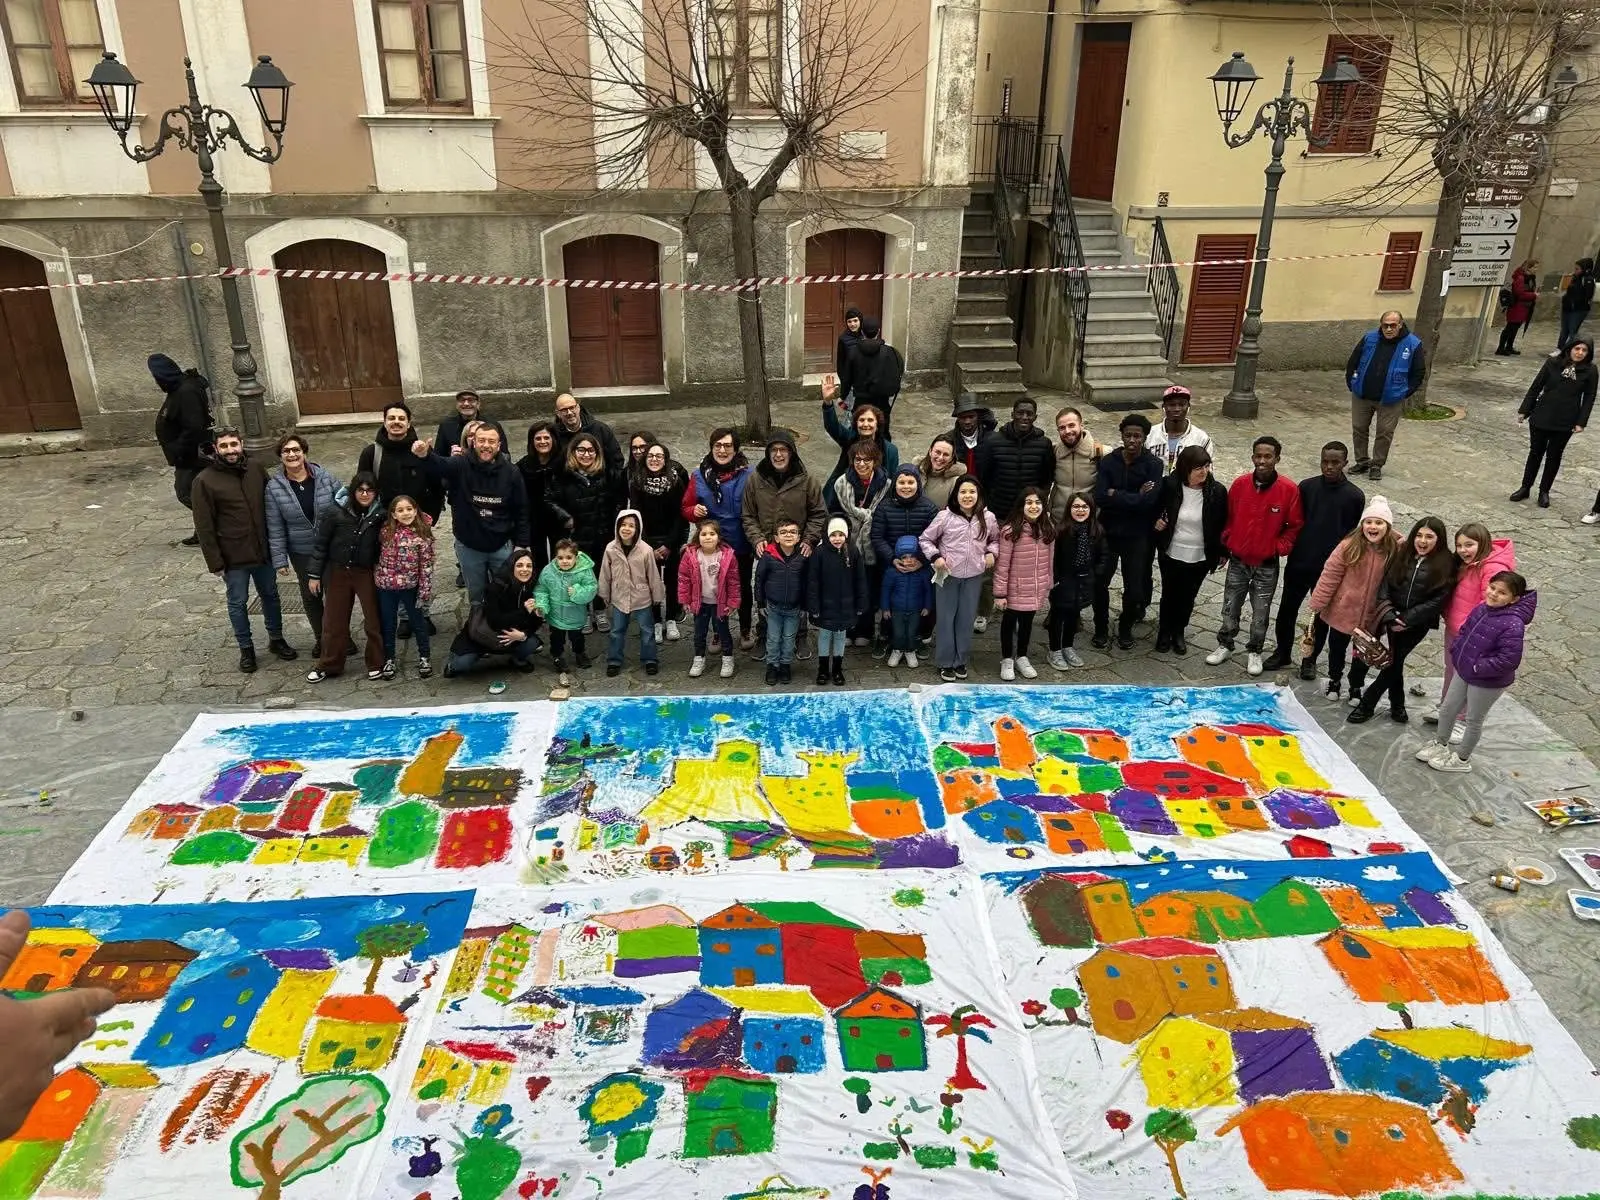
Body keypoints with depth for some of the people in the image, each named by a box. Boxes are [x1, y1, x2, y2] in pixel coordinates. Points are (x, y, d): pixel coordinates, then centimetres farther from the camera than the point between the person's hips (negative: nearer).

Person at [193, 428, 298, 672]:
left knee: (270, 595, 18)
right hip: (233, 556, -4)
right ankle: (246, 648, 26)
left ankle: (276, 639, 36)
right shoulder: (205, 481, -12)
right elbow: (204, 527, -10)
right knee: (238, 603, 10)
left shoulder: (256, 468, -2)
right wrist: (215, 562, -12)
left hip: (263, 550, 4)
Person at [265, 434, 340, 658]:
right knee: (310, 596, 14)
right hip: (302, 553, 0)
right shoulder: (274, 487, -8)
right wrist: (280, 560, -6)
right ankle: (320, 637, 34)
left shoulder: (325, 477, -8)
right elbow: (275, 527, -6)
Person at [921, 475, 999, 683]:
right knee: (945, 618, 6)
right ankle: (946, 662, 19)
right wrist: (935, 557, -14)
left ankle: (960, 660, 26)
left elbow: (995, 539, 15)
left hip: (974, 576, 2)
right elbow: (926, 539, -1)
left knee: (966, 618, 12)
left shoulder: (988, 518, -3)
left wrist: (991, 552, -3)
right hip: (948, 575, -2)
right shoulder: (945, 517, -10)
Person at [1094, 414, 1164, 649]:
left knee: (1134, 588, 7)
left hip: (1137, 535, -1)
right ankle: (1101, 629, 26)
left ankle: (1125, 628, 31)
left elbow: (1149, 500, -21)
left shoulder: (1153, 464, -8)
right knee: (1100, 583, 6)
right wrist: (1134, 498, -19)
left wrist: (1116, 495, -17)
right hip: (1108, 532, 1)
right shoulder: (1108, 461, -4)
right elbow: (1099, 497, -16)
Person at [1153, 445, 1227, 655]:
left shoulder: (1217, 491, -14)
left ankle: (1179, 632, 36)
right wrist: (1156, 521, -11)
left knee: (1187, 597, 15)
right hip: (1171, 554, 0)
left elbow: (1223, 524, -2)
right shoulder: (1170, 485, -14)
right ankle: (1164, 632, 33)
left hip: (1200, 558, 0)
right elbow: (1156, 508, 7)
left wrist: (1222, 552, 2)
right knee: (1169, 595, 12)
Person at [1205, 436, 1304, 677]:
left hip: (1267, 565, -2)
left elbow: (1295, 525, -2)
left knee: (1261, 612, 9)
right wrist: (1226, 545, 7)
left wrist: (1279, 548, -8)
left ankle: (1255, 651, 26)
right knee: (1230, 608, 13)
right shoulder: (1240, 484, -6)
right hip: (1237, 561, 2)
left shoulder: (1289, 490, -12)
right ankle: (1224, 645, 31)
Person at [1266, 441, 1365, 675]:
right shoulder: (1306, 486, -3)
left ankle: (1310, 659, 28)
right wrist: (1290, 549, -2)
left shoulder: (1355, 496, -6)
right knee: (1287, 609, 11)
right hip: (1298, 562, 1)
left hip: (1330, 568, -1)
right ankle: (1282, 652, 31)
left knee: (1322, 615, 12)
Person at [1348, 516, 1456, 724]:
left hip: (1418, 623, -3)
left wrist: (1406, 619, -17)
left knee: (1394, 660, 0)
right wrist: (1388, 614, -17)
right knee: (1395, 660, 11)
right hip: (1394, 619, 3)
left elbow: (1438, 601, -13)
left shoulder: (1446, 564, -10)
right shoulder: (1402, 554, -2)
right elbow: (1385, 584, -4)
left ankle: (1366, 704, 11)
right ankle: (1397, 705, 31)